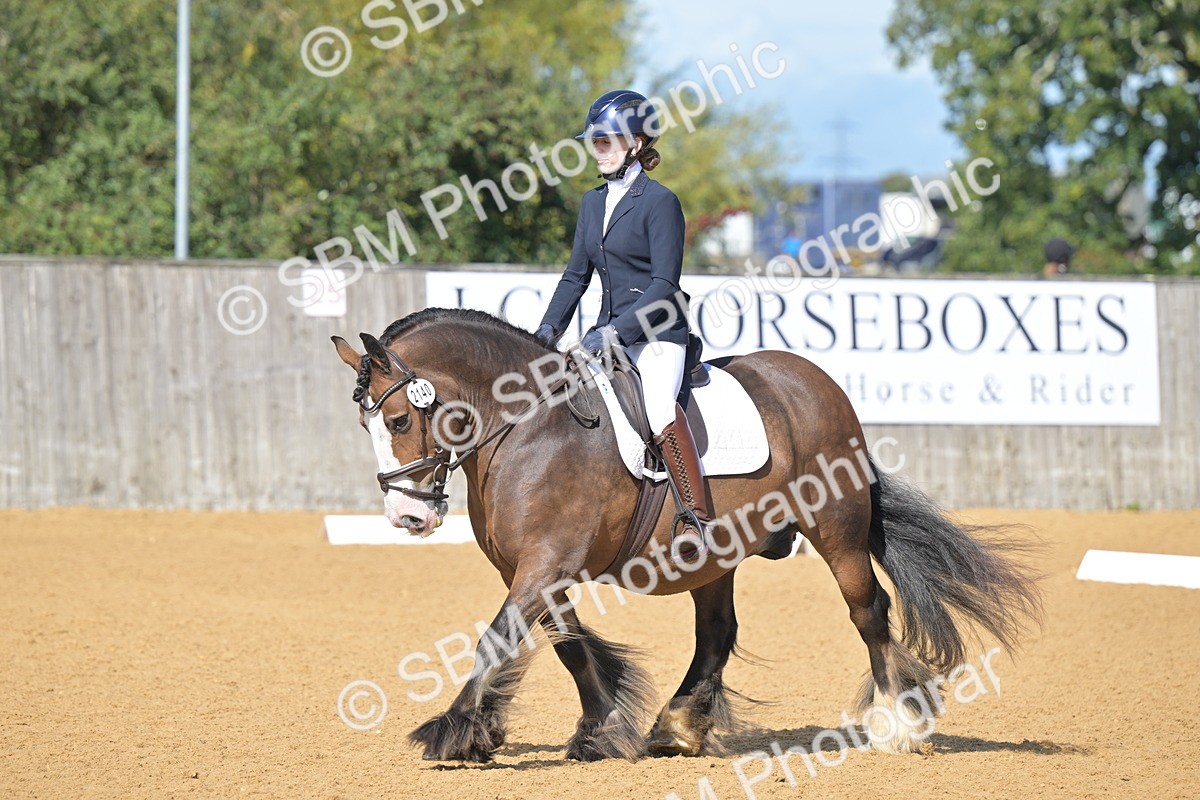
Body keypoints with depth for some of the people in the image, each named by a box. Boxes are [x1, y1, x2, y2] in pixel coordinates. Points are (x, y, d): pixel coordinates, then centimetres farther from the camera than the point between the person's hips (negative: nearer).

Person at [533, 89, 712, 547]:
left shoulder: (659, 201, -9)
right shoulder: (593, 203, 14)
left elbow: (664, 285, -14)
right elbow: (577, 275, 17)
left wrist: (616, 331, -22)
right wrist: (550, 329, 2)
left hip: (658, 334, -8)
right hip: (609, 334, 8)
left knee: (657, 402, -33)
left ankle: (698, 517, -33)